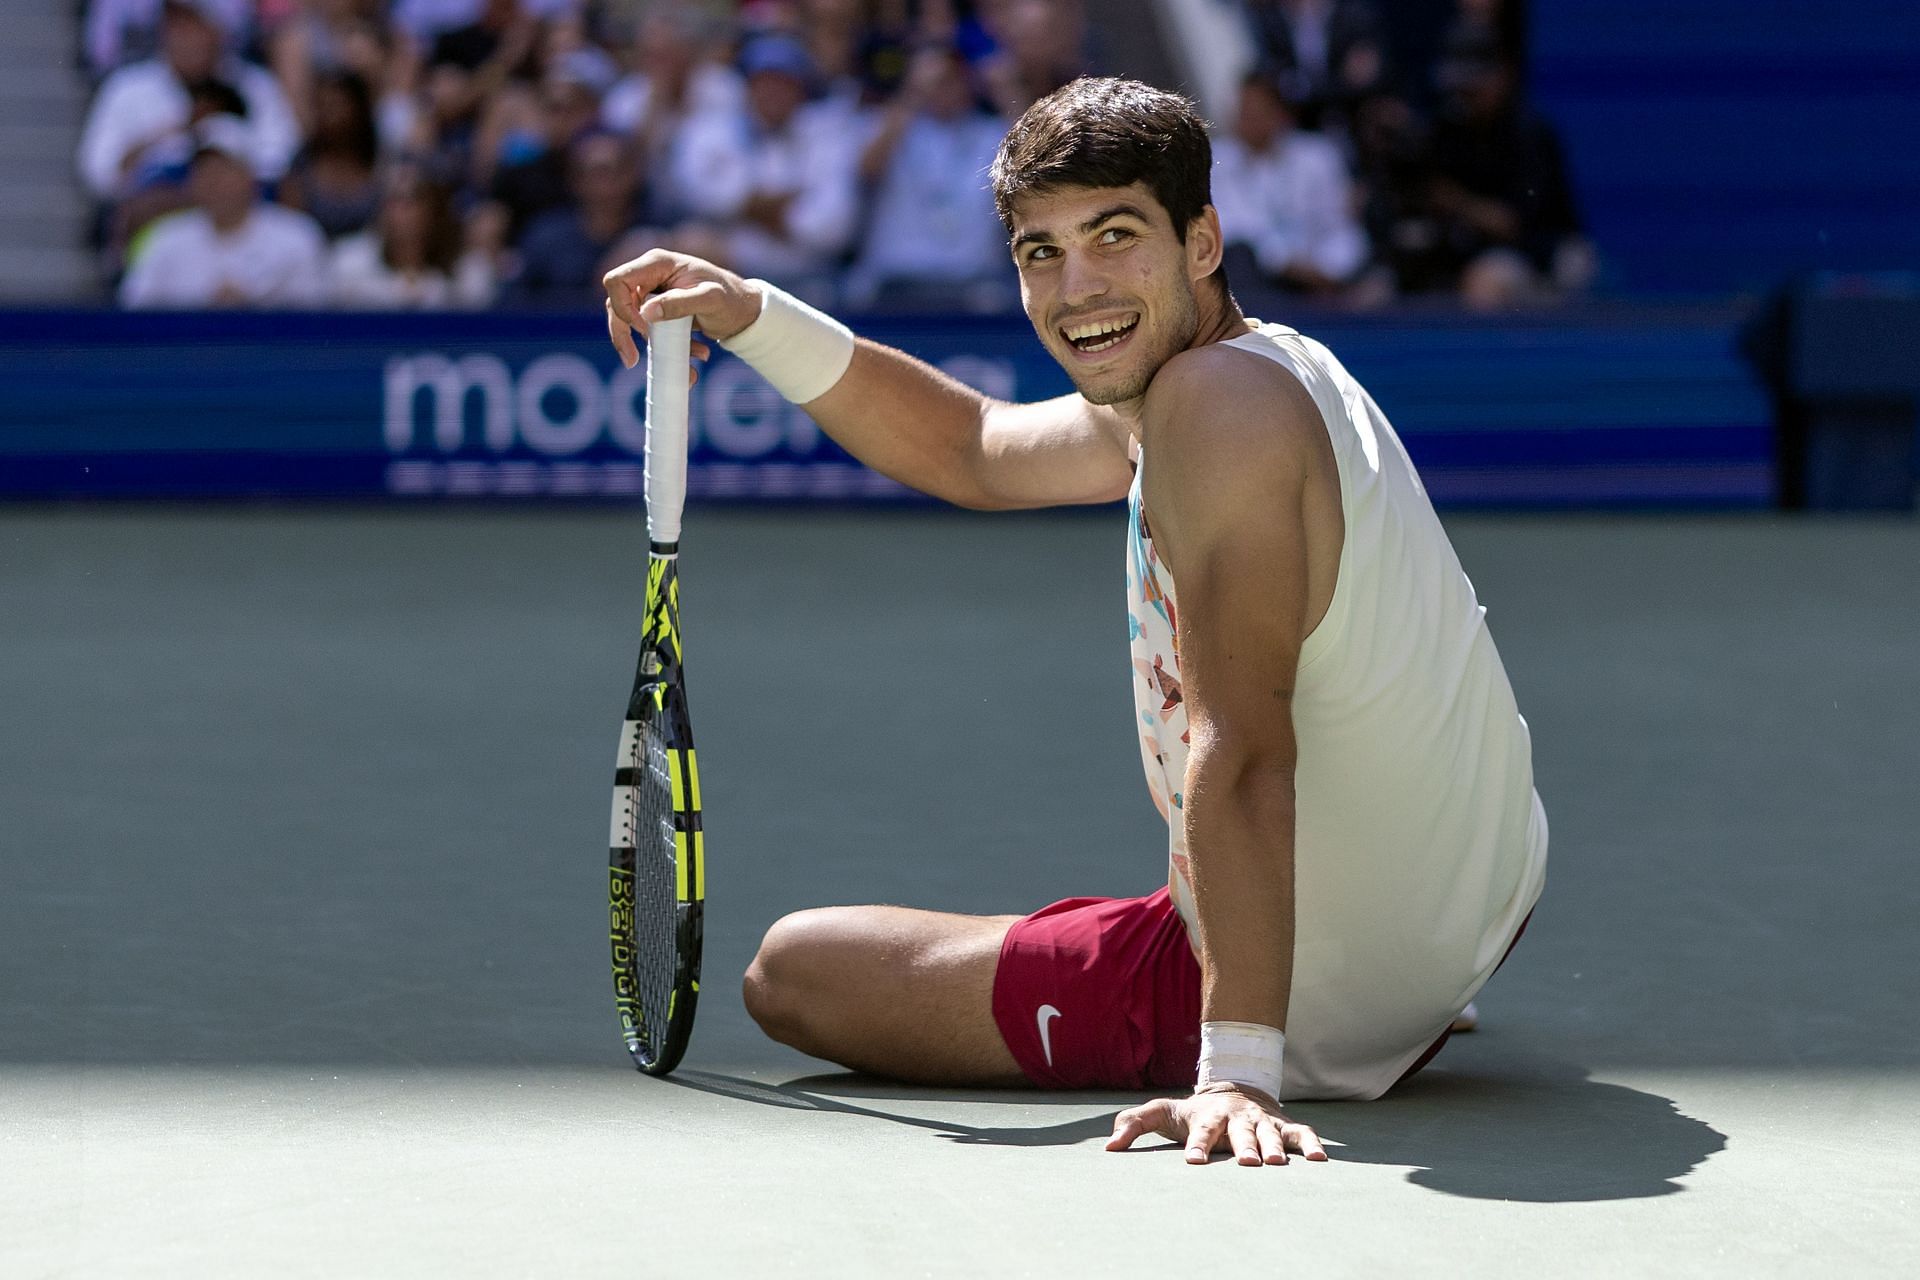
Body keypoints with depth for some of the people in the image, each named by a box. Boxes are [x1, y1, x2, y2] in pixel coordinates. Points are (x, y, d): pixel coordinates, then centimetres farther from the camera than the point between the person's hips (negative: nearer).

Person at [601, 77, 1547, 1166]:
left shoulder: (1216, 400, -26)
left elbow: (1240, 760, -35)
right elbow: (969, 449, 15)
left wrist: (1237, 1068, -41)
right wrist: (751, 315, 2)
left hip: (1316, 1009, -10)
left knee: (789, 970, 5)